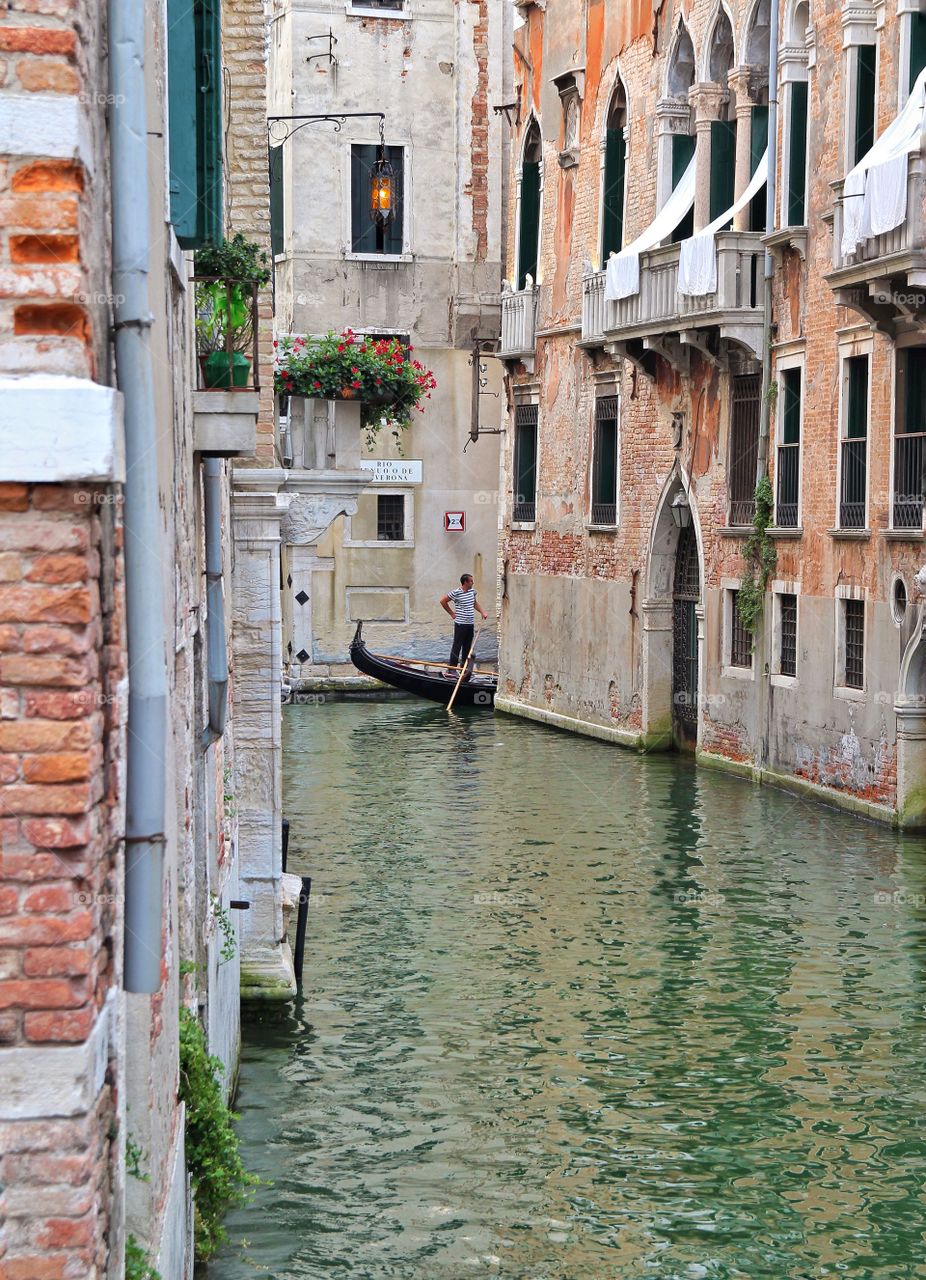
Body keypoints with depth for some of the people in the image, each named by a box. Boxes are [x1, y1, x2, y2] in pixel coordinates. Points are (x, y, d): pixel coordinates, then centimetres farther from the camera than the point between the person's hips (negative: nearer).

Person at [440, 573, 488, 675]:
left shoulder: (472, 591, 7)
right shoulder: (456, 593, -14)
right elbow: (443, 601, -7)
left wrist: (483, 612, 8)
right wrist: (452, 613, -4)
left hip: (470, 624, 7)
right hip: (460, 624, -7)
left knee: (467, 647, 12)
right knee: (457, 647, -6)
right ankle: (451, 669, -4)